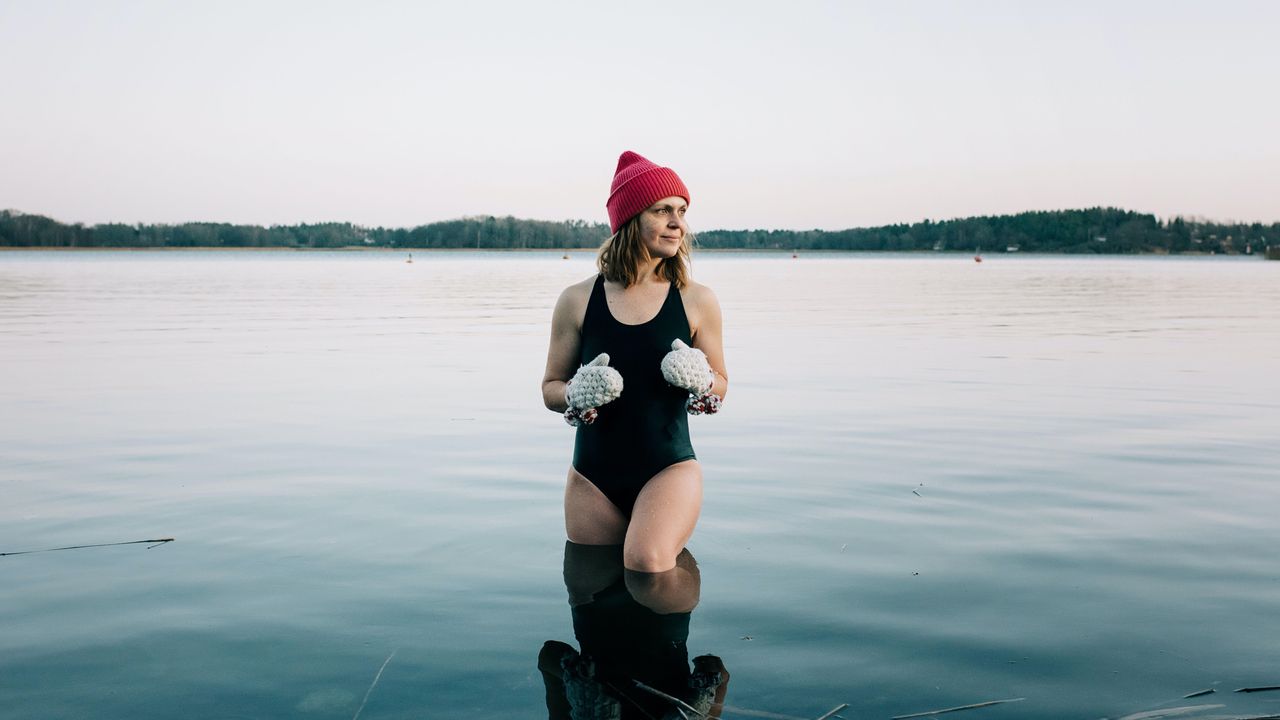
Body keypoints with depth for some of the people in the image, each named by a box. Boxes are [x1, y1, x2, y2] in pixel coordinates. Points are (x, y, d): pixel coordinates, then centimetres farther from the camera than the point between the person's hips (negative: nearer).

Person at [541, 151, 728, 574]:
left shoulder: (697, 301, -2)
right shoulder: (578, 301, -1)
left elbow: (720, 384, 8)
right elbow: (550, 388, 7)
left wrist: (700, 381, -15)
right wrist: (577, 396, -16)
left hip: (669, 468, -2)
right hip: (593, 477, 2)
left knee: (648, 562, -26)